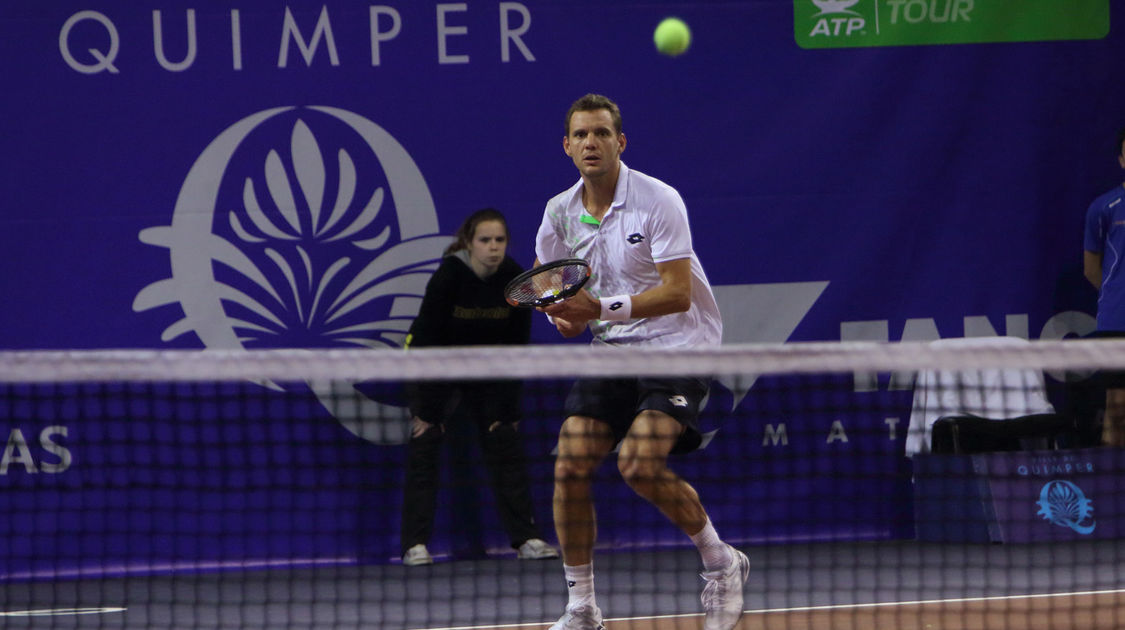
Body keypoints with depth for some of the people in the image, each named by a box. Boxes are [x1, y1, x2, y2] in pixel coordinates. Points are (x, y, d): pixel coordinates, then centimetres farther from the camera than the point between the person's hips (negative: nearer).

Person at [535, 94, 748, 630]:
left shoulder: (658, 201, -15)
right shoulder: (559, 214, 2)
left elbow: (678, 293, -21)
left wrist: (602, 308, -30)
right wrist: (567, 317, -10)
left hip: (676, 345, -6)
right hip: (612, 348, 6)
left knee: (639, 465, -24)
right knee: (570, 466, -8)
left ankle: (721, 562, -1)